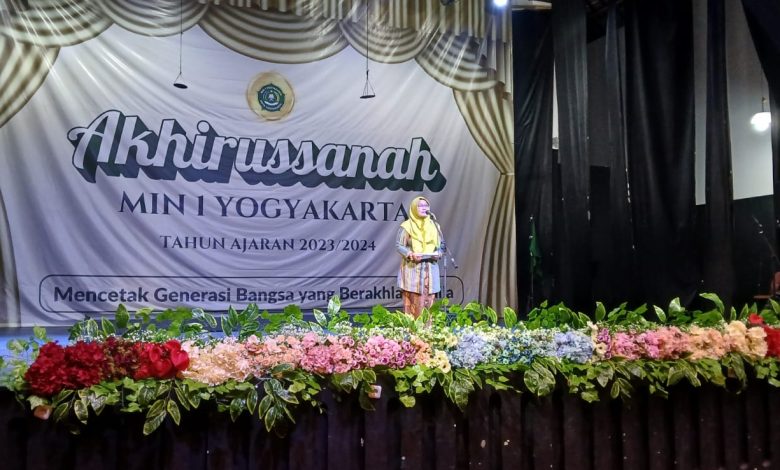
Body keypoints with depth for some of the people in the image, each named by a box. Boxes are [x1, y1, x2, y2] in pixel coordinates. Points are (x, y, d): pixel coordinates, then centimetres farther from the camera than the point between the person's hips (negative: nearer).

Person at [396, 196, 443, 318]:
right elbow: (399, 245, -4)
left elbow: (441, 245, 14)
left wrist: (438, 254, -7)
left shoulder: (434, 225, 12)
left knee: (428, 301, 3)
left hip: (430, 269, 4)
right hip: (412, 269, -4)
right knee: (413, 301, -7)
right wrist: (411, 255, -20)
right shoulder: (406, 226, -2)